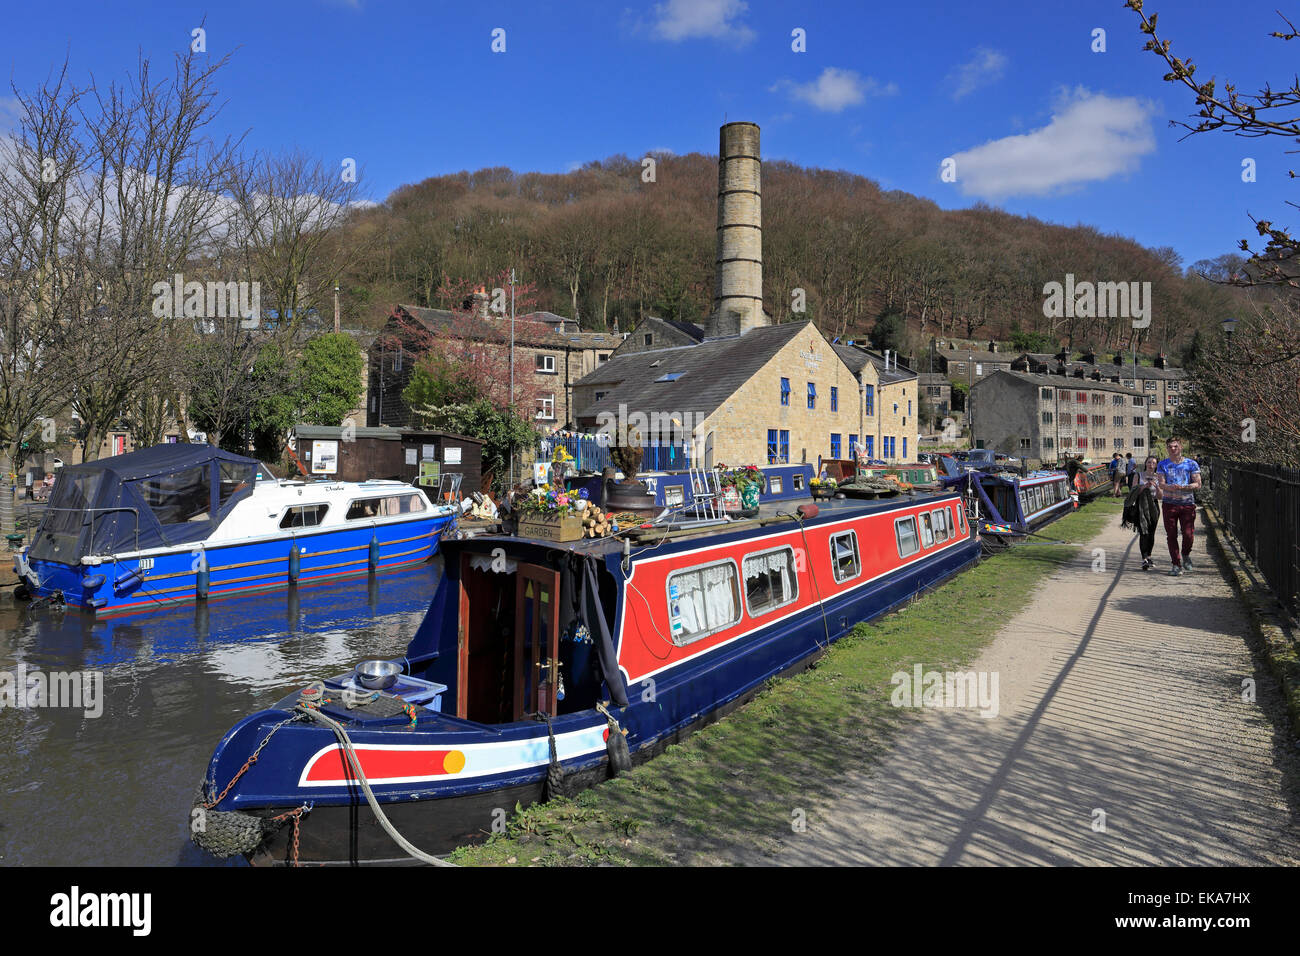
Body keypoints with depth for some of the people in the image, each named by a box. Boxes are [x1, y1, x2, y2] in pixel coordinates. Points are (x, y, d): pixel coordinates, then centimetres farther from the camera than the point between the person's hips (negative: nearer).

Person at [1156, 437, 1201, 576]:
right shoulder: (1162, 464, 7)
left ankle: (1186, 555, 24)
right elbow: (1161, 484, -2)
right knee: (1171, 535, -1)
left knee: (1188, 534, -7)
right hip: (1169, 503, 1)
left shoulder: (1191, 464, 5)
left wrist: (1183, 487, -17)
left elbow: (1198, 484, 1)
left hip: (1187, 503, -1)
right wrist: (1171, 487, -24)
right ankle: (1176, 564, 9)